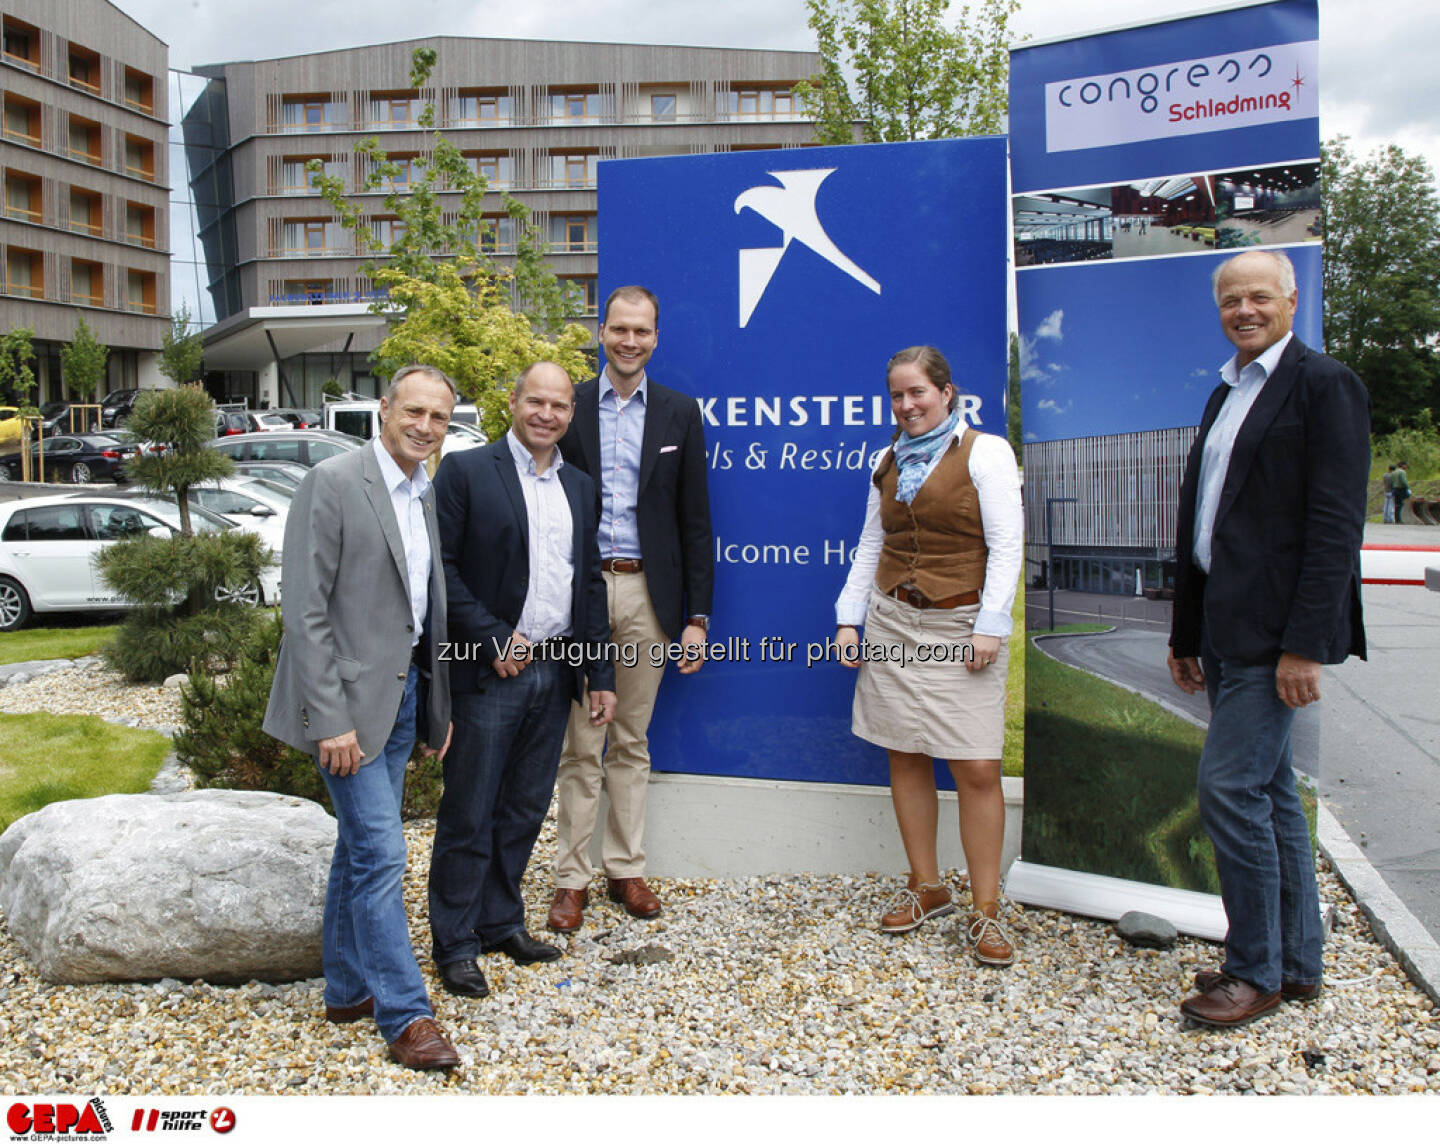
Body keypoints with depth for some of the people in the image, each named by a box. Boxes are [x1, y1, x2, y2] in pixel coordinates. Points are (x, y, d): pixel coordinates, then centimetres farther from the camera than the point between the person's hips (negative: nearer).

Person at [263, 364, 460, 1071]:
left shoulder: (425, 494, 11)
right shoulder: (333, 482, -12)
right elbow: (305, 610, -16)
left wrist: (438, 704, 13)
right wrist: (330, 720, -19)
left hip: (403, 692, 8)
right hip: (350, 696, -8)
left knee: (360, 845, 17)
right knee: (380, 854, -6)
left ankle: (347, 988, 29)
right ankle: (405, 1015, 5)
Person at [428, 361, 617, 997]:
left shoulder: (579, 487, 13)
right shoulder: (466, 472, -5)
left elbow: (590, 584, 14)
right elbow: (441, 568, -10)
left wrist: (601, 675, 11)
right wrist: (494, 637, -15)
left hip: (554, 672, 6)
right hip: (489, 673, -6)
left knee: (525, 810, 15)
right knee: (469, 814, 3)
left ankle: (501, 922, 30)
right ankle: (454, 943, 16)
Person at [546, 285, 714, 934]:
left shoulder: (679, 413, 6)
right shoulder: (569, 407, 4)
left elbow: (694, 521, 5)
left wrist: (697, 615, 1)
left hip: (647, 594, 1)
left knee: (633, 742, 11)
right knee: (580, 745, 4)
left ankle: (626, 869, 23)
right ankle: (571, 878, 15)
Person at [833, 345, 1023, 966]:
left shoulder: (985, 451, -2)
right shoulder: (889, 462, 14)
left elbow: (1006, 546, -8)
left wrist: (990, 627, -15)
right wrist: (848, 619, 10)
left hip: (960, 627, -5)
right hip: (892, 623, 5)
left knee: (978, 769, -6)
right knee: (906, 758, 8)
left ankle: (985, 910, 4)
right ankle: (926, 887, 22)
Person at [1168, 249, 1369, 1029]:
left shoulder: (1323, 384, -6)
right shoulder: (1225, 395, 19)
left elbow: (1336, 524, -14)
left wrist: (1306, 644, -20)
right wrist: (1186, 635, 19)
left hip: (1276, 631, -8)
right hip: (1229, 630, 9)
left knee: (1229, 786, -10)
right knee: (1268, 790, 13)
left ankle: (1256, 972, 5)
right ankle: (1297, 964, 24)